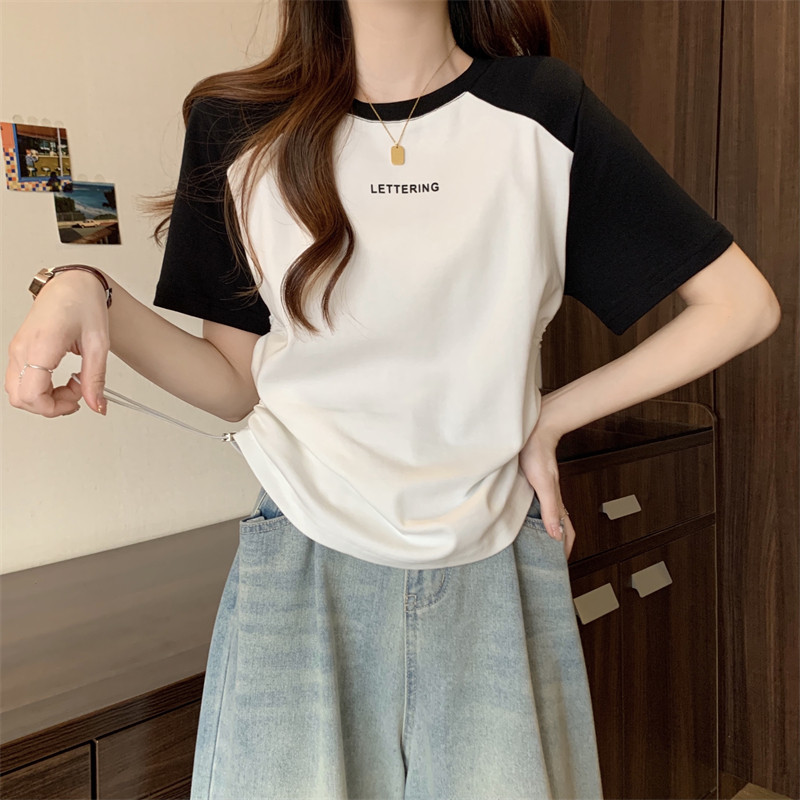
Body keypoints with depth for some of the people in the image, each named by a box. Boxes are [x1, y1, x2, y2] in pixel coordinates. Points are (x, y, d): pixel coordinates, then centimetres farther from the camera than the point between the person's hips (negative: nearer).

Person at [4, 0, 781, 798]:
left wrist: (548, 419, -4)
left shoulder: (542, 112, -3)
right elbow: (238, 384, 3)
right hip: (304, 561, 0)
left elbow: (743, 303, -1)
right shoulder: (238, 127, 0)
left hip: (497, 564, 1)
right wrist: (90, 296, -13)